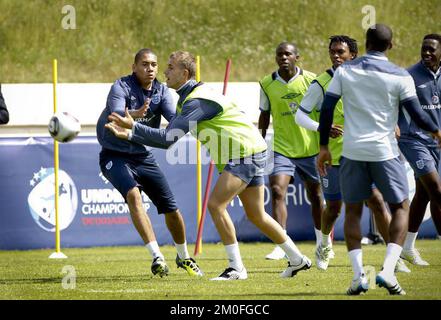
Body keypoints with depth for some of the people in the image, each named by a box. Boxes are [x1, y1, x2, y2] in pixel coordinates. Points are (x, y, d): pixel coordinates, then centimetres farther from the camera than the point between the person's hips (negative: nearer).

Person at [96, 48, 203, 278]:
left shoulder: (161, 91, -2)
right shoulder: (122, 87, -16)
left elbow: (174, 118, -18)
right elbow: (116, 113, -36)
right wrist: (134, 114, -58)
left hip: (144, 157, 5)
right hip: (115, 157, -5)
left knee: (171, 209, 3)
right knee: (133, 195, -31)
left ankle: (183, 257, 29)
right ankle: (156, 257, -34)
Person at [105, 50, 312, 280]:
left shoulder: (197, 101, -20)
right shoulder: (187, 99, 13)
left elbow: (168, 138, -25)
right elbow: (168, 139, 12)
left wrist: (133, 126, -19)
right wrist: (130, 135, 4)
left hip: (245, 153, -10)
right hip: (249, 152, 10)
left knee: (216, 204, -17)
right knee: (256, 215, 15)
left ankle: (236, 268, -14)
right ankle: (297, 260, 25)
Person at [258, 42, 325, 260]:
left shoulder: (310, 80, -5)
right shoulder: (267, 84, -1)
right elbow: (264, 115, 9)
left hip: (310, 147, 0)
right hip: (281, 148, 0)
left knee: (315, 195, 12)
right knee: (277, 191, -18)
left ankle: (322, 243, 30)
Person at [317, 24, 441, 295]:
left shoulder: (345, 71, 1)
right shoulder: (399, 77, -5)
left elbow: (327, 109, 0)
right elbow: (417, 115, -5)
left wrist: (324, 147, 9)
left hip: (352, 151, 2)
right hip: (384, 151, -2)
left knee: (353, 212, 12)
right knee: (401, 208, 12)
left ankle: (358, 274, -1)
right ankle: (388, 270, -5)